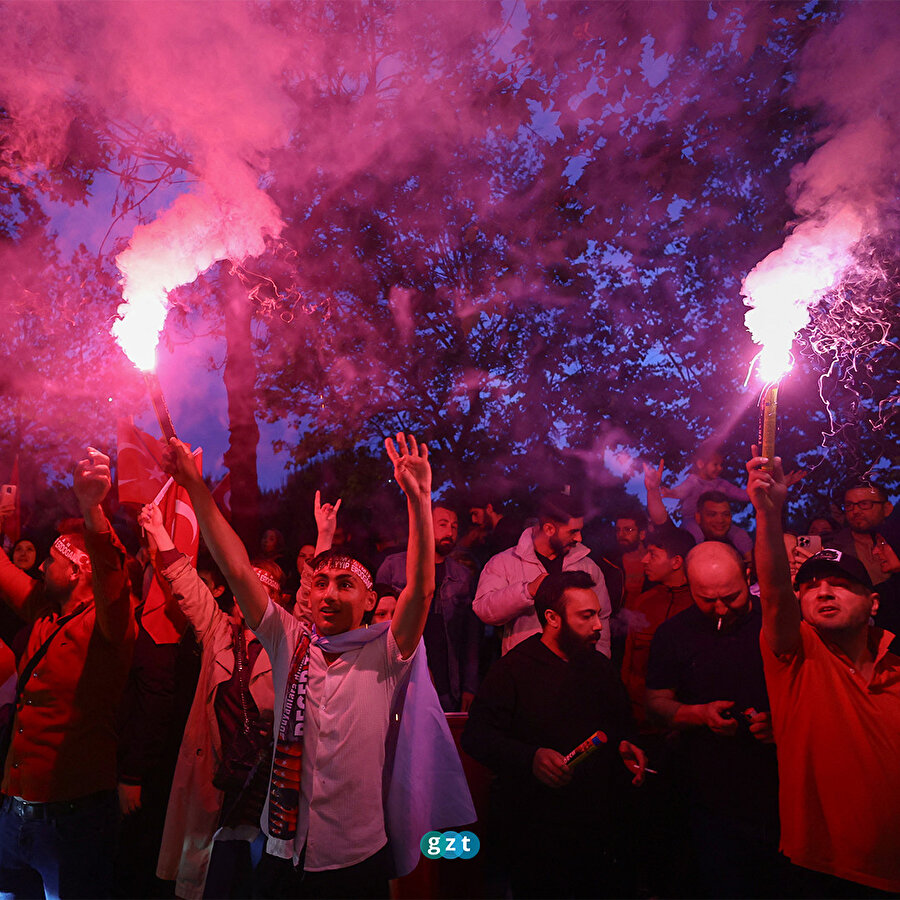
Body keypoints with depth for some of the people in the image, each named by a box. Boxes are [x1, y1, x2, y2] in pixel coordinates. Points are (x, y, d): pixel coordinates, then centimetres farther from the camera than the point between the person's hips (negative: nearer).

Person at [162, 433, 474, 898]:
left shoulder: (382, 655, -9)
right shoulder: (289, 644, -2)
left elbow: (420, 589, -25)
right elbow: (237, 570, -8)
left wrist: (419, 498, -34)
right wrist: (194, 486, -14)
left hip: (361, 857, -2)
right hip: (287, 850, 2)